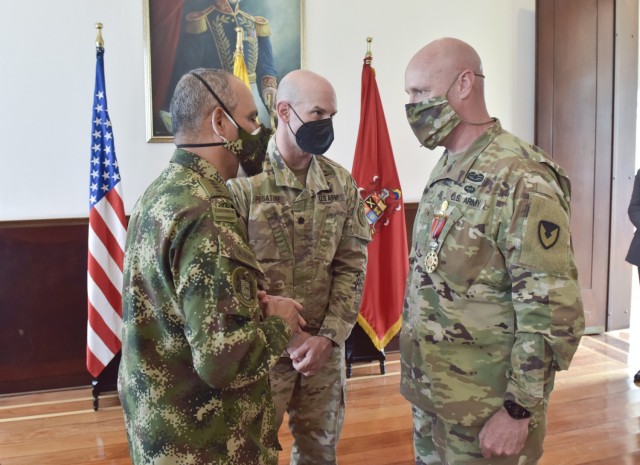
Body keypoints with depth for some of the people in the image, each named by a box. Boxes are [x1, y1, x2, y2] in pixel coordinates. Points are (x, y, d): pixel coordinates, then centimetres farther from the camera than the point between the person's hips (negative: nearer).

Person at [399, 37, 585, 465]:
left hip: (485, 409, -8)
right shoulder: (445, 172, 7)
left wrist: (518, 410, -19)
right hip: (431, 393, 8)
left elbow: (554, 312, -22)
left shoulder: (521, 178, -20)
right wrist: (418, 375, 15)